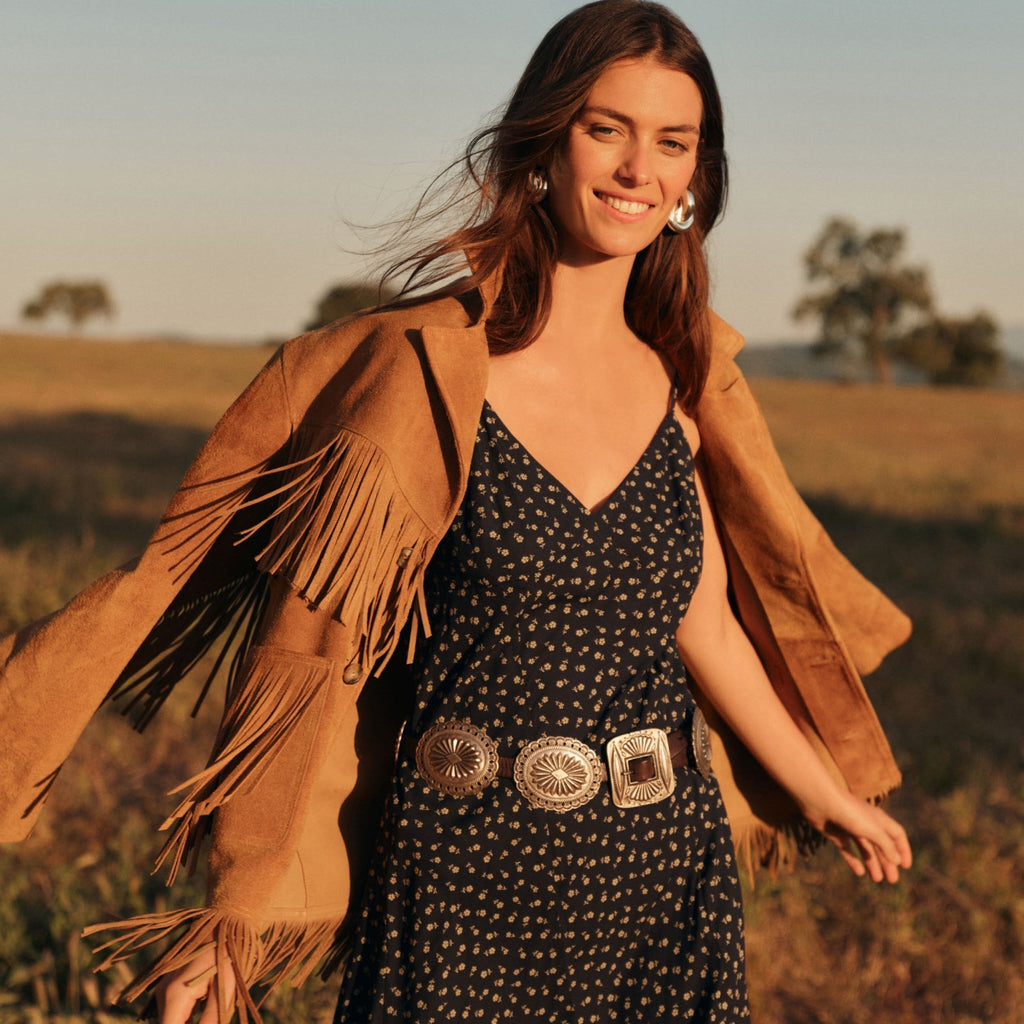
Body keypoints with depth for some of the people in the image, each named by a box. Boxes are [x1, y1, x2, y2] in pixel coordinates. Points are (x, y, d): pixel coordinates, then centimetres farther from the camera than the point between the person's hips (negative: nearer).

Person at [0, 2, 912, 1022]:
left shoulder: (675, 379, 4)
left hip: (668, 869, 5)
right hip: (469, 876, -4)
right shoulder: (423, 365, -10)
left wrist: (827, 794, 26)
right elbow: (316, 644, -9)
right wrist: (235, 915, -9)